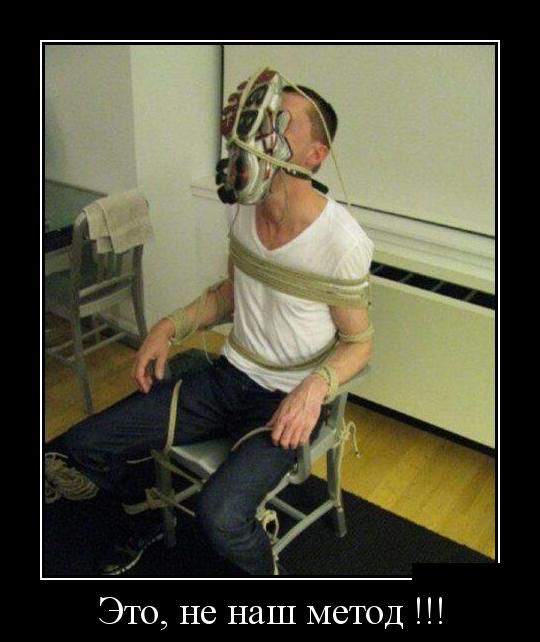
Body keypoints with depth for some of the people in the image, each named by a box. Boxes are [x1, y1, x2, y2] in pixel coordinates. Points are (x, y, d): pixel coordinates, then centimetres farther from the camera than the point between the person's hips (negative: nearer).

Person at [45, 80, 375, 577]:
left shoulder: (341, 238, -21)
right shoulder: (245, 208, -2)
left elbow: (357, 342, -9)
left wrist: (316, 385, -27)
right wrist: (169, 326, 0)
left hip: (289, 401, -5)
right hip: (228, 377, 6)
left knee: (219, 515, -30)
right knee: (84, 443, 0)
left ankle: (271, 585, 8)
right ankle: (151, 520, 32)